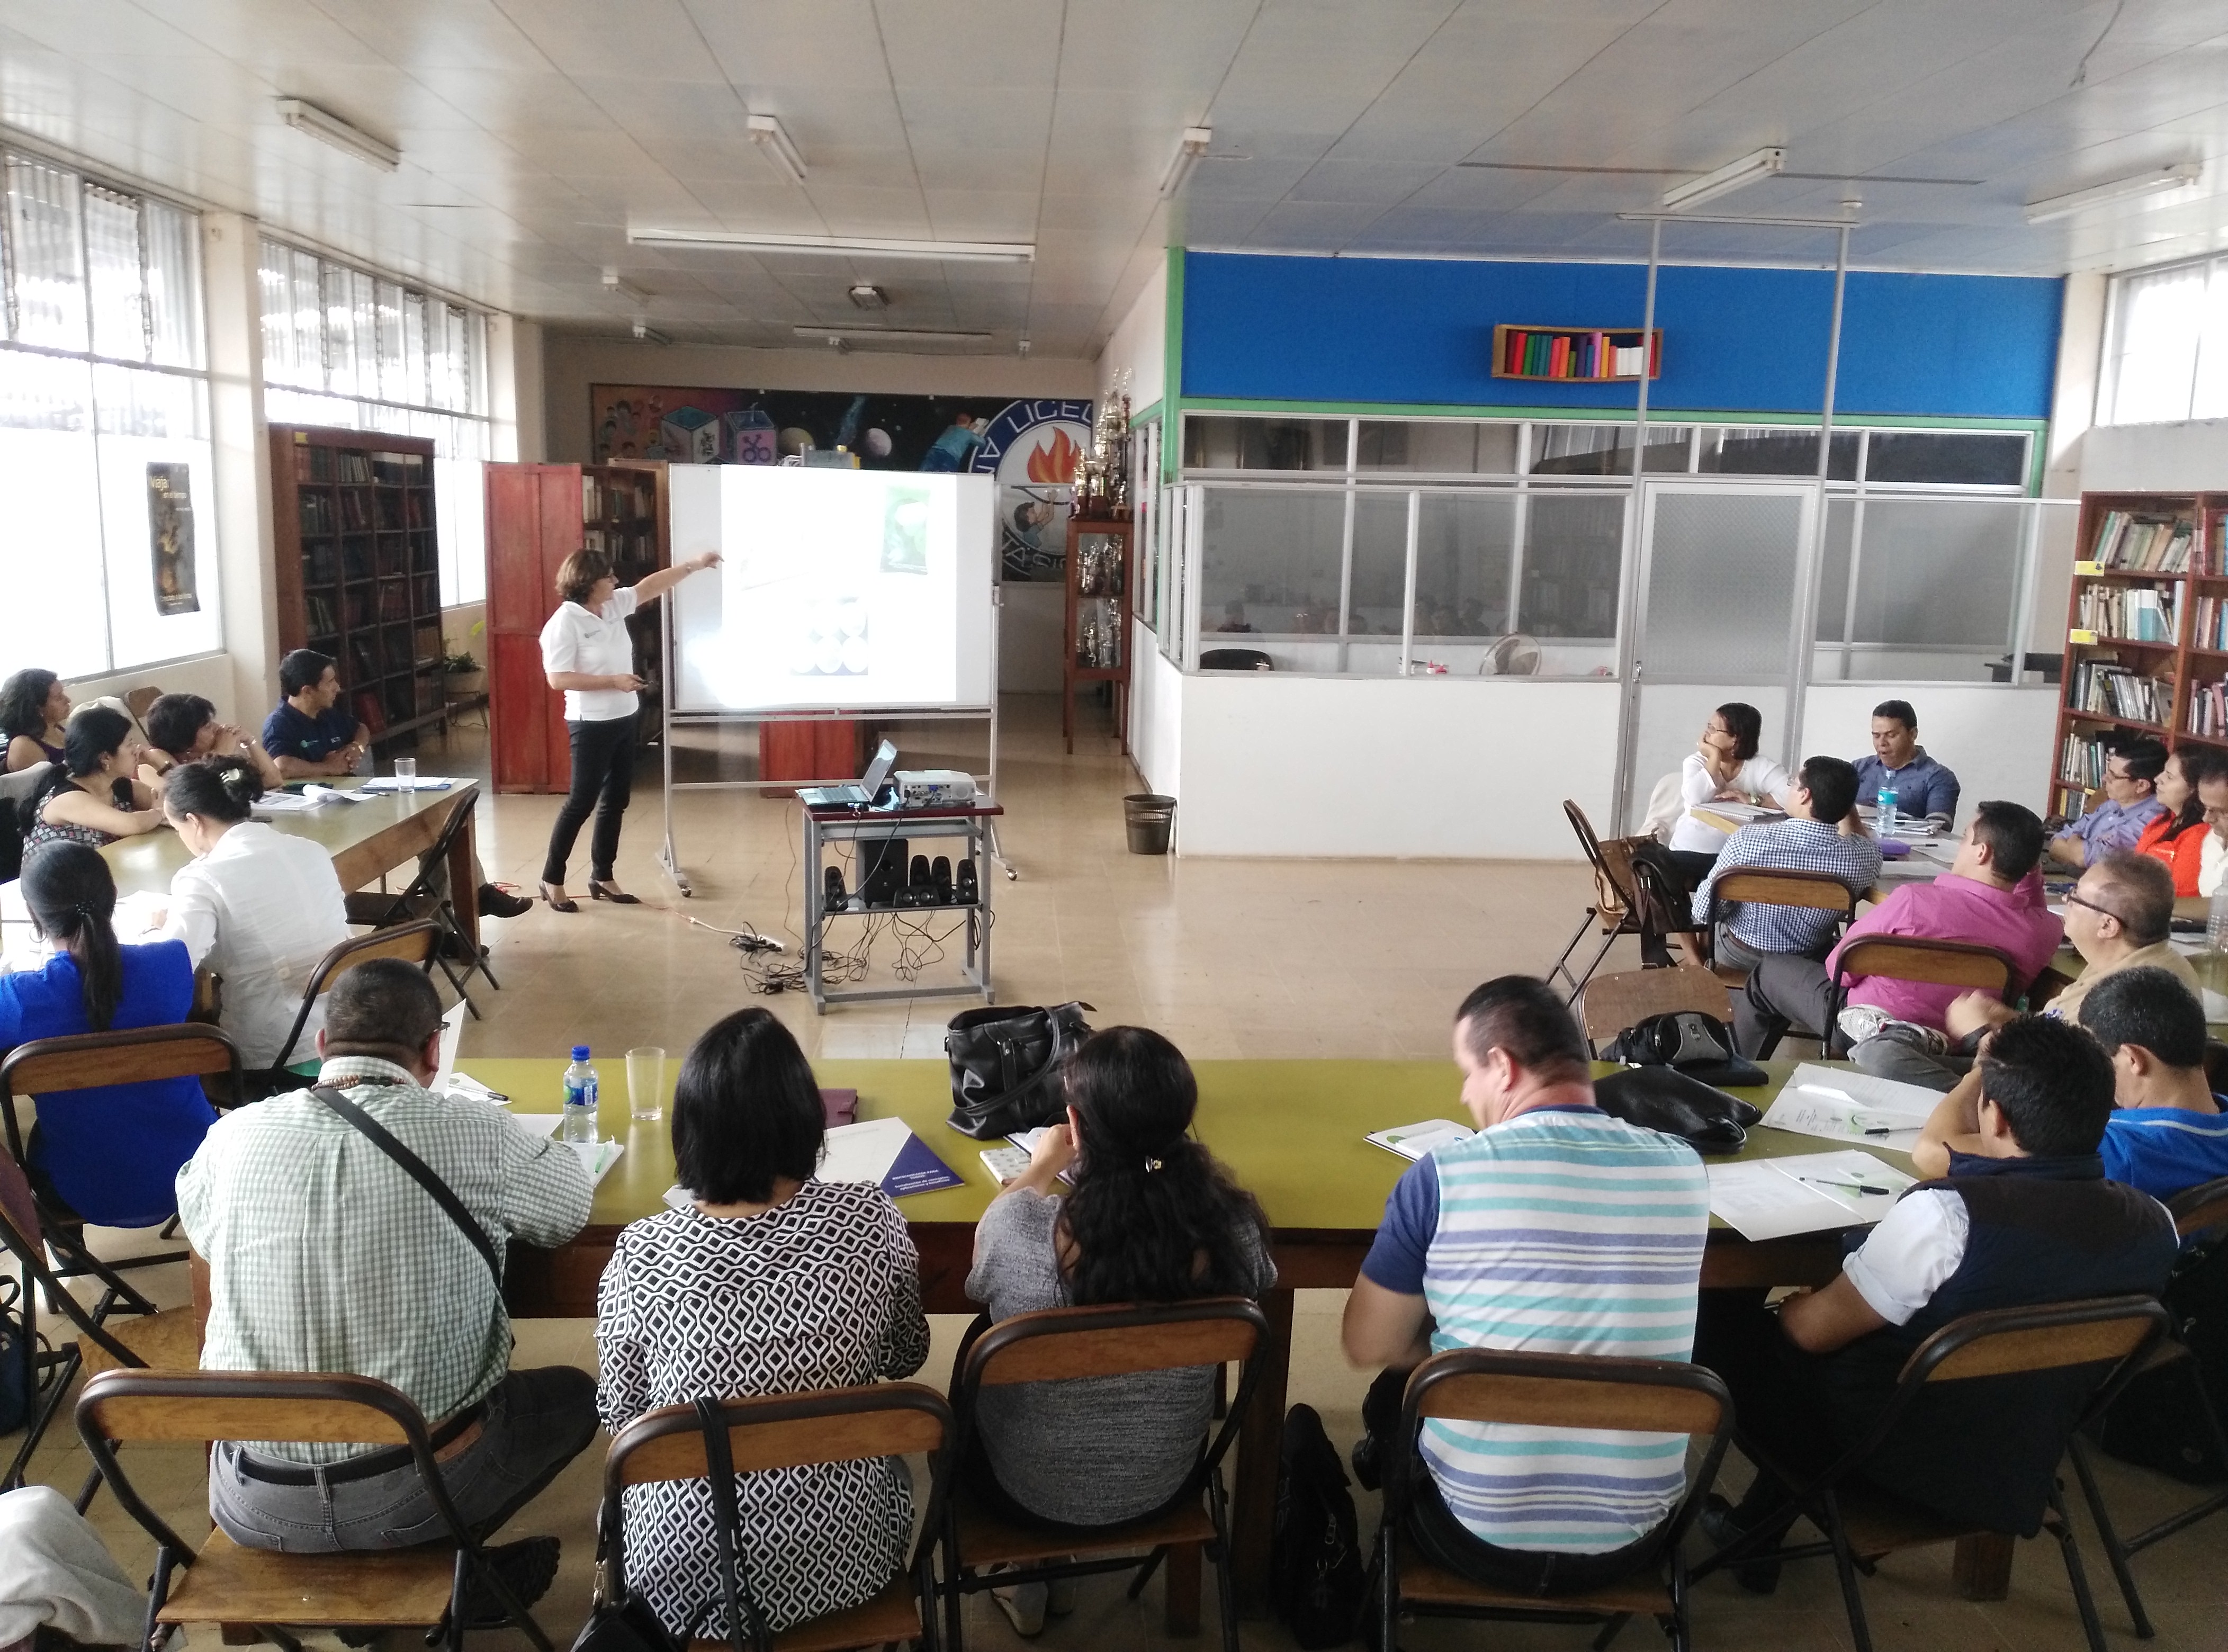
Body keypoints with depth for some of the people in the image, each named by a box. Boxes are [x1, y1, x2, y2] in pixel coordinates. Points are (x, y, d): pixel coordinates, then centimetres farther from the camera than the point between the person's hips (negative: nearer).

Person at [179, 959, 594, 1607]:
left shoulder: (234, 1134, -5)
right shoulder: (471, 1133, -14)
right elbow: (570, 1207, 5)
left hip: (253, 1508, 4)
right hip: (419, 1489, -3)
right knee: (573, 1394, 24)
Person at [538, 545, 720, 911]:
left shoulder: (613, 607, 4)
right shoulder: (565, 623, -17)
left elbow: (650, 587, 14)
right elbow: (558, 679, -21)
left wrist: (694, 565, 12)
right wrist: (613, 681, -23)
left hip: (624, 720, 8)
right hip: (592, 725, -8)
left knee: (616, 799, 12)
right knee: (582, 802, -3)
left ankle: (601, 876, 23)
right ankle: (552, 880, 10)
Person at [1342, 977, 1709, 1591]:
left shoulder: (1442, 1175, -17)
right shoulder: (1684, 1170, -5)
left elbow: (1368, 1347, -5)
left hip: (1478, 1534, -3)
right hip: (1631, 1537, 3)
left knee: (1394, 1393, 28)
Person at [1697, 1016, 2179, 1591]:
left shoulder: (1949, 1214, -32)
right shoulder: (2152, 1225, -12)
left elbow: (1815, 1330, -18)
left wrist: (1788, 1304, 3)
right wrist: (1997, 1070, 15)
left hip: (1891, 1461, -6)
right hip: (2019, 1475, 7)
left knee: (1721, 1313, 10)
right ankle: (1762, 1521, 33)